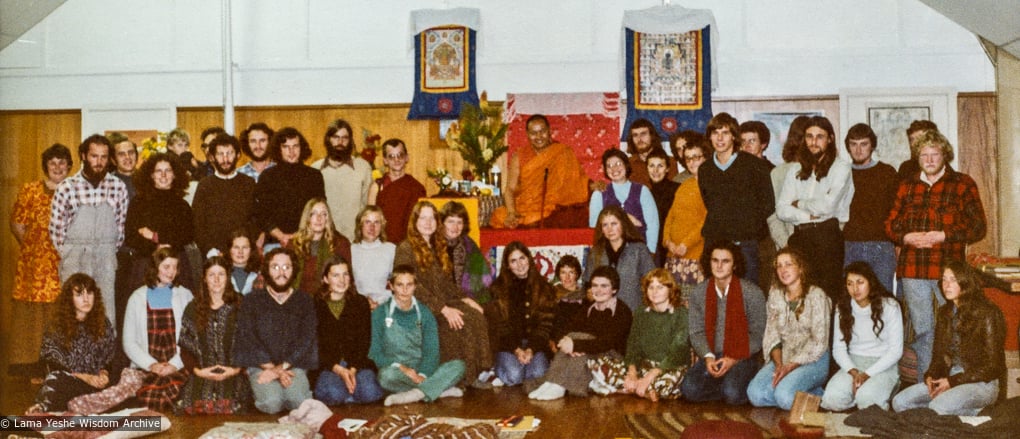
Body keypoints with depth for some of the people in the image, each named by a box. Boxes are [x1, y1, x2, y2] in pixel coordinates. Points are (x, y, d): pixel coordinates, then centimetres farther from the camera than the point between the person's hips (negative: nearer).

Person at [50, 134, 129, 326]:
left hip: (106, 261, 1)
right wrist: (70, 255, 6)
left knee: (107, 314, 1)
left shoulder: (118, 187, 2)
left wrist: (110, 253, 7)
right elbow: (56, 228, 3)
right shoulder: (67, 187, -3)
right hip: (75, 260, -1)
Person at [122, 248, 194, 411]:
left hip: (177, 368, 0)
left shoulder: (185, 296, 13)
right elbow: (129, 342, 8)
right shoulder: (138, 298, 14)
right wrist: (151, 365, -6)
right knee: (148, 394, -30)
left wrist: (175, 364, -10)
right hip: (146, 368, 0)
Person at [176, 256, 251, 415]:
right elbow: (185, 347, 12)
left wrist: (236, 369, -9)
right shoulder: (193, 309, 16)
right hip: (201, 376, 1)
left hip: (233, 375, -1)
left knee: (227, 405, -30)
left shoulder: (240, 307, 10)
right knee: (197, 404, -29)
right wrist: (197, 370, -3)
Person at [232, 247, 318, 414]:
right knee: (272, 403, -29)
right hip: (260, 365, -1)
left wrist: (281, 367, -14)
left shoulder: (304, 301, 10)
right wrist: (272, 368, -14)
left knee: (299, 401, -28)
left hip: (293, 365, 1)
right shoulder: (251, 300, 8)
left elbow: (306, 339, -1)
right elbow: (247, 338, -3)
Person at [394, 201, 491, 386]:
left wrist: (465, 299, 0)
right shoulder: (405, 249, -3)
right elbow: (414, 287, -13)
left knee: (476, 315, -21)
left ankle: (480, 372, -20)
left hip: (444, 304, 7)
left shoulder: (438, 248, 21)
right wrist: (444, 309, -21)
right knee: (462, 322, -29)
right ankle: (460, 377, -21)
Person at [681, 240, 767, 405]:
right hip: (711, 356, 3)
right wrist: (708, 357, -13)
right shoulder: (699, 292, 4)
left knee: (732, 394, -29)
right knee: (689, 389, -22)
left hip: (742, 357, -3)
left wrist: (733, 359, -13)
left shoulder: (752, 292, -6)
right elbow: (697, 332, 4)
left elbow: (757, 335, -5)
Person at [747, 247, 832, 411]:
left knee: (784, 396, -29)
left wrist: (791, 366, -18)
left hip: (813, 359, -5)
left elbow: (819, 342, -13)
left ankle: (815, 394, 1)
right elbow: (772, 333, 4)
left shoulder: (816, 295, -11)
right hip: (784, 358, 5)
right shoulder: (775, 294, 6)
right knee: (755, 394, -19)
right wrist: (778, 364, -11)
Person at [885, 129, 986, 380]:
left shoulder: (963, 184, 5)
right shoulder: (907, 187, 15)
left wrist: (943, 235, -12)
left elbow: (978, 227, 1)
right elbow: (891, 225, 16)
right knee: (921, 330, 9)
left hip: (948, 267, -3)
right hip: (912, 268, 3)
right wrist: (906, 237, -5)